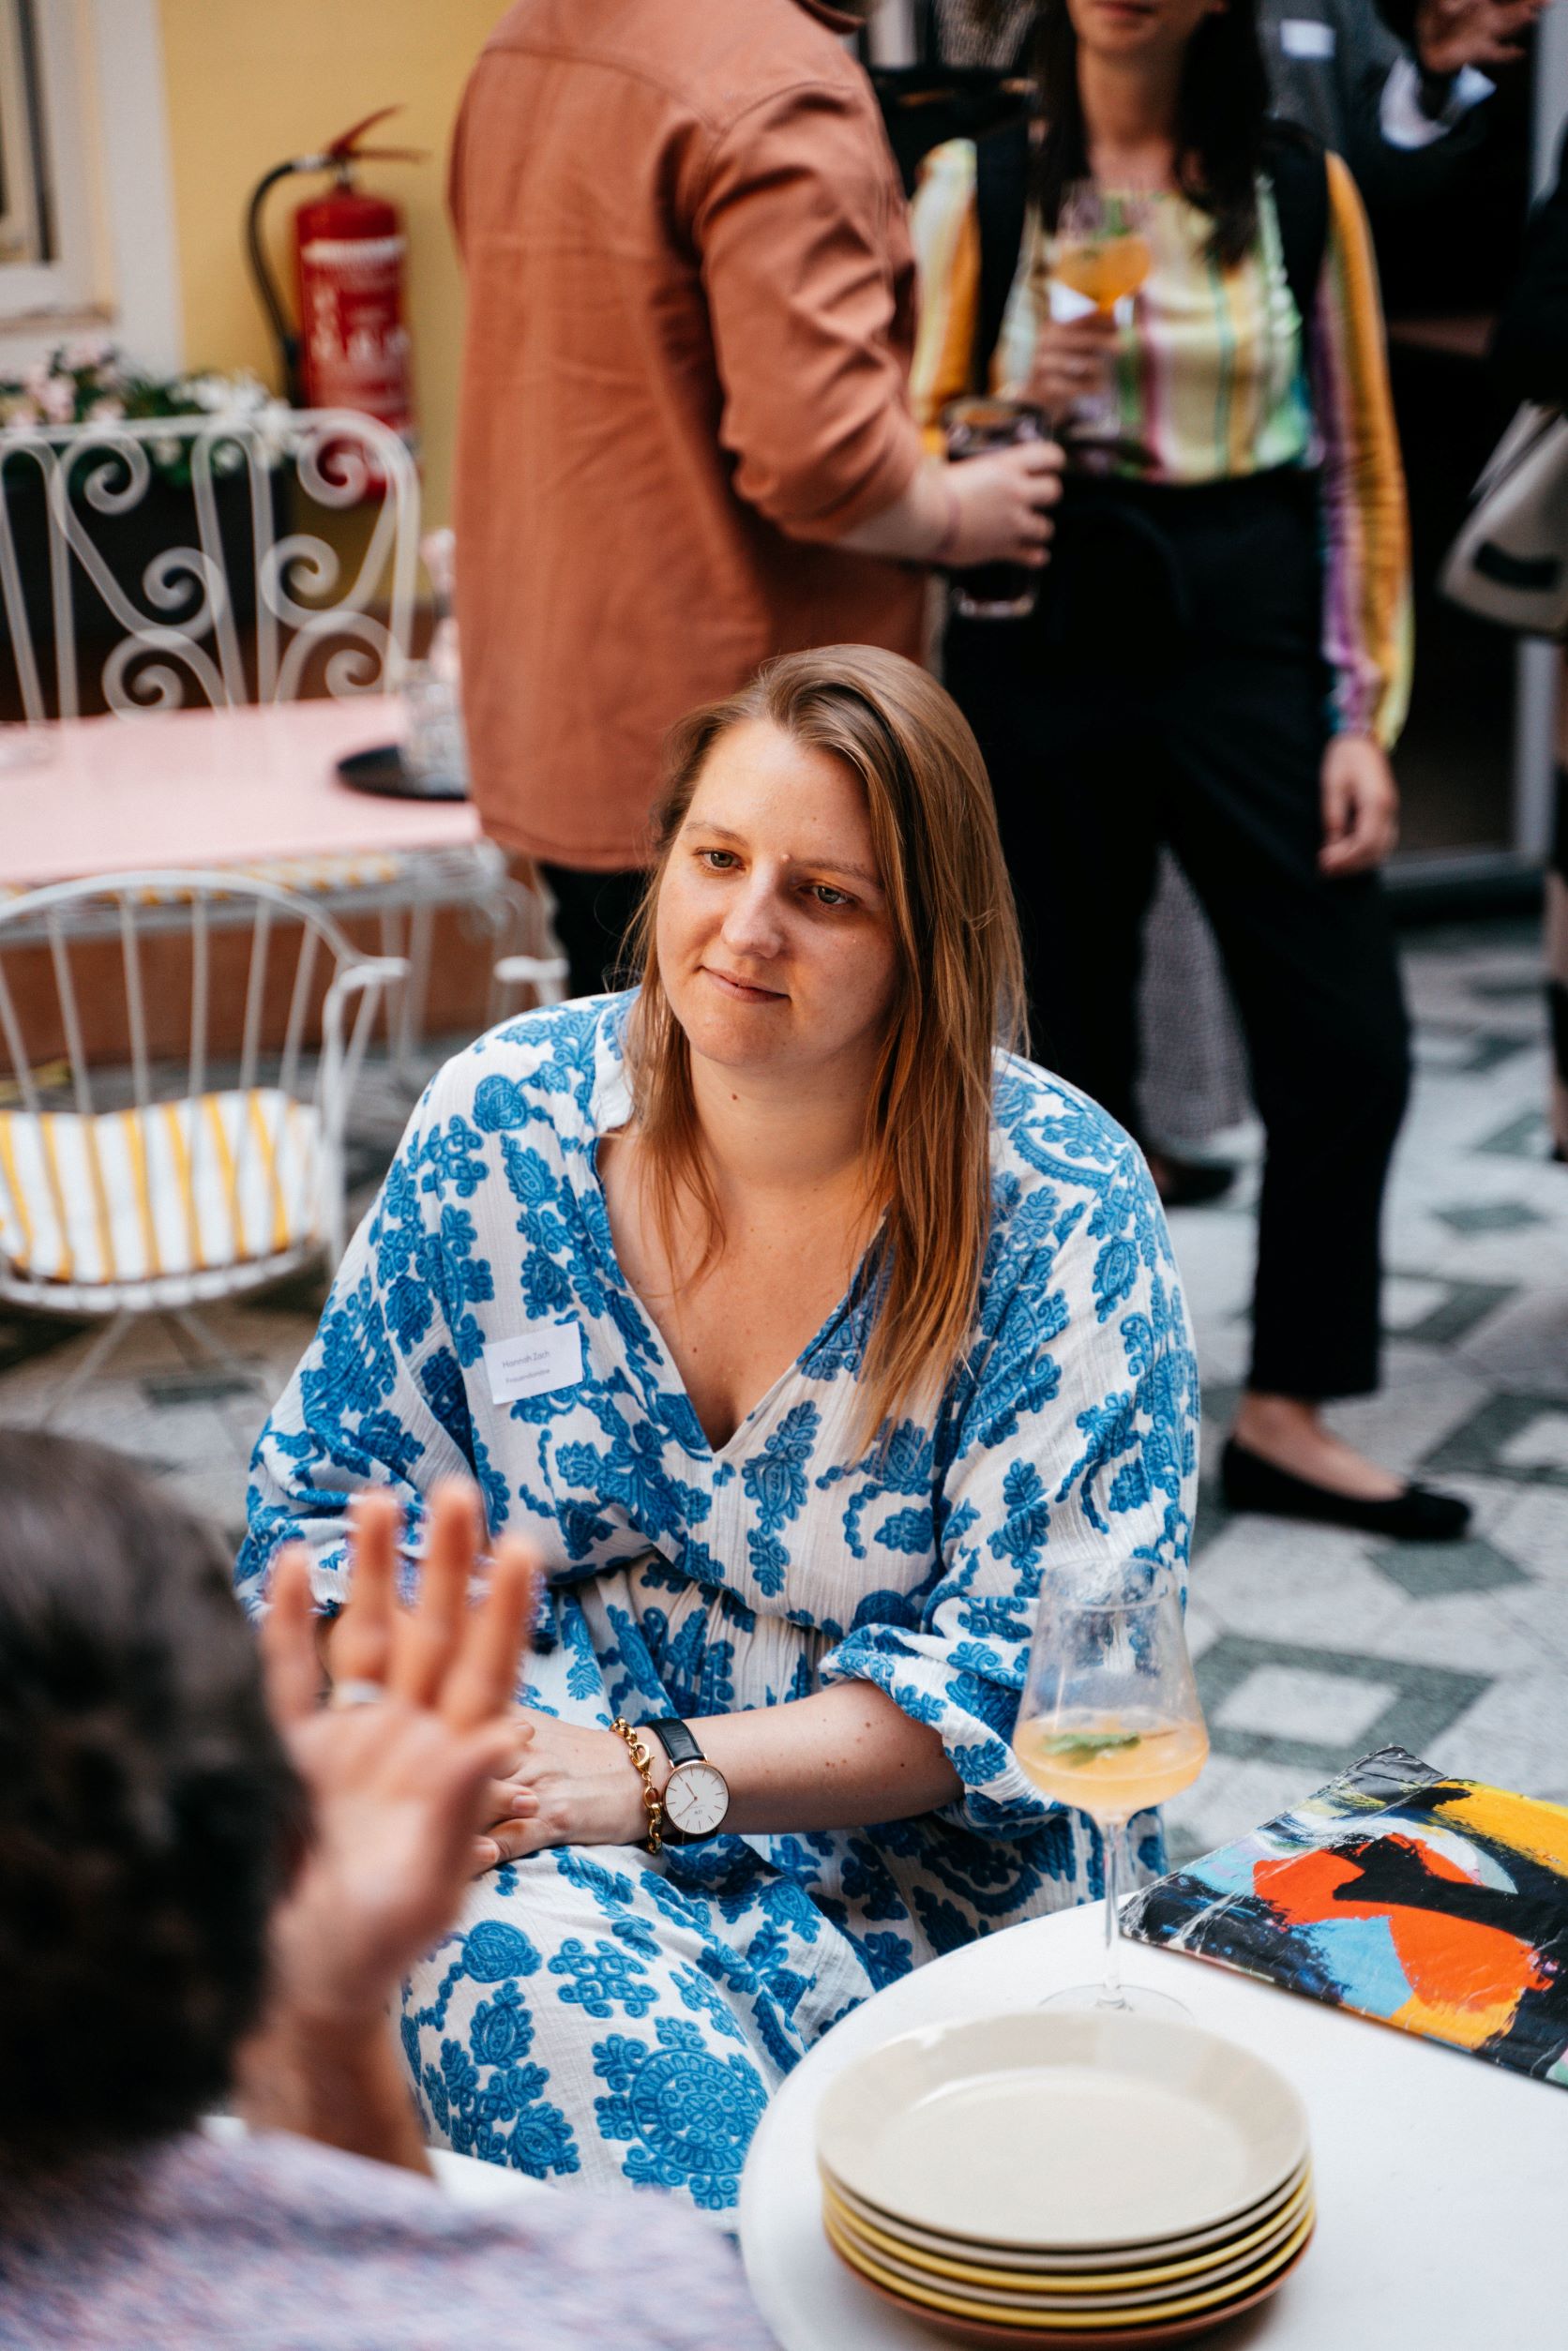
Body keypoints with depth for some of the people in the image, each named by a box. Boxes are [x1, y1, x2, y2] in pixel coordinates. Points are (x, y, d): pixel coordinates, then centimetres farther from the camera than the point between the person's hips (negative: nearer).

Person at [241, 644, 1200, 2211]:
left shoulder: (1058, 1212, -9)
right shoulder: (502, 1119, 0)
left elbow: (1034, 1670, -11)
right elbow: (335, 1498, 8)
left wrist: (651, 1777, -21)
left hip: (919, 1868, -2)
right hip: (537, 1838, 3)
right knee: (517, 1966, -31)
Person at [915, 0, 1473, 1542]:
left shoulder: (1301, 192, 5)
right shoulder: (973, 186, 2)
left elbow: (1355, 461, 6)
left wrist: (1363, 714, 1)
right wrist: (1023, 410, -18)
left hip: (1249, 632, 1)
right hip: (1046, 649, -1)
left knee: (1347, 1041, -2)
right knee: (1064, 1052, 6)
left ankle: (1284, 1412, 15)